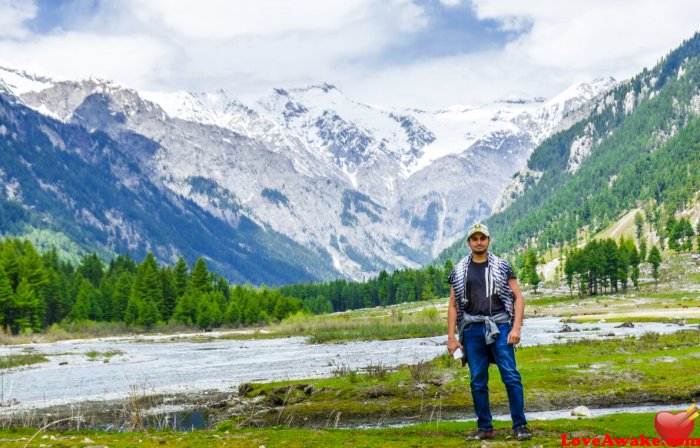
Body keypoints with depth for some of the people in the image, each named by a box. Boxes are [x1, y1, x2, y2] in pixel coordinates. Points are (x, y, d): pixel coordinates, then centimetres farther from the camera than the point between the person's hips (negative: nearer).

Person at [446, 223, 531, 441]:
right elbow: (453, 305, 12)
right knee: (478, 382, 4)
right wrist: (451, 337, 4)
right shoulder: (459, 271, 11)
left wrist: (516, 328, -8)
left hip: (499, 327, -2)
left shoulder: (502, 266, 6)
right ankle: (484, 428, 14)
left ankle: (520, 426, -2)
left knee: (511, 376, -9)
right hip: (473, 329, 2)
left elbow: (518, 297, 4)